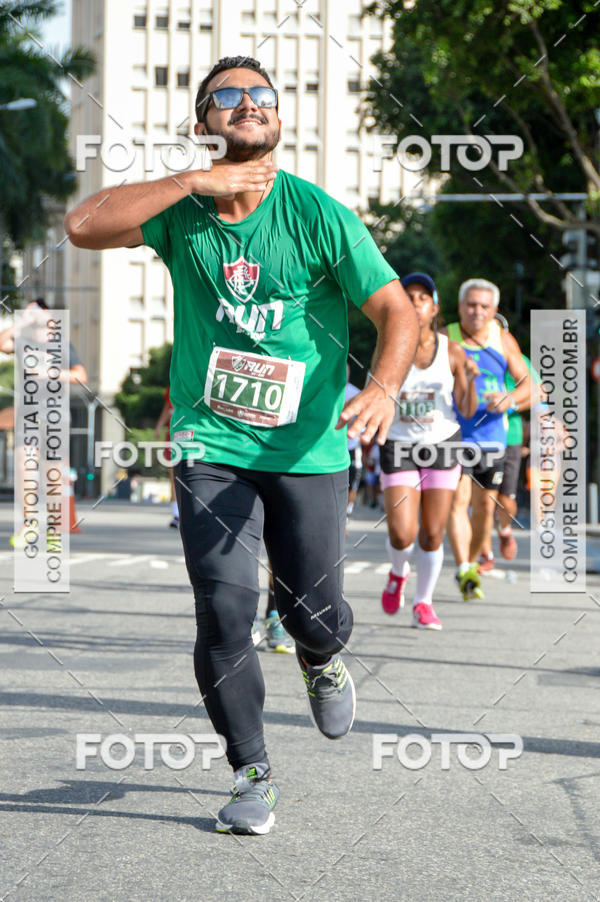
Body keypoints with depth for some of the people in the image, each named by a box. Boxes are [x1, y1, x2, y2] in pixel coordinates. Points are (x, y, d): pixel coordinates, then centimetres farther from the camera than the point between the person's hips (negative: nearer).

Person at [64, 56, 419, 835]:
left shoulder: (317, 214, -7)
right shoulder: (183, 212, -2)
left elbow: (398, 311, -10)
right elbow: (83, 225, -18)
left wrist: (383, 387, -30)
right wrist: (197, 181, -21)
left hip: (308, 448, 0)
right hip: (213, 446, 1)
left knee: (312, 613, 3)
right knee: (225, 611, -10)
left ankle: (322, 659, 42)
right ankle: (252, 776, 7)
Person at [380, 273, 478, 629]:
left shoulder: (452, 351, -4)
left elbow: (467, 410, -1)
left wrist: (471, 381, -19)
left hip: (443, 445, 1)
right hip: (399, 448, -1)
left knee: (432, 534, -1)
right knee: (402, 534, -12)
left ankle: (424, 603, 19)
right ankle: (399, 573, 23)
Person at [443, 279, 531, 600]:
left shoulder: (504, 341, 5)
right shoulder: (444, 340, -3)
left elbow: (527, 384, 4)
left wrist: (510, 399, -18)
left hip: (492, 437, 4)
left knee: (485, 506, 9)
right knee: (458, 502, -17)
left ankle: (472, 562, 30)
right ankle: (465, 572, -27)